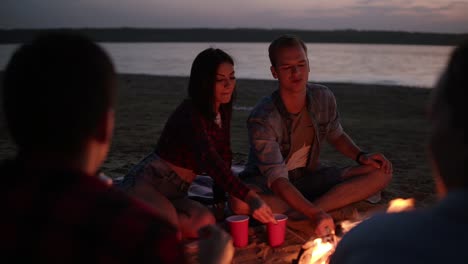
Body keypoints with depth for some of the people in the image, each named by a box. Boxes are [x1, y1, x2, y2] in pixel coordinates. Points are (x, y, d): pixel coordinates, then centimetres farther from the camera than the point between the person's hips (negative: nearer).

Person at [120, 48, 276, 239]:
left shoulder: (223, 110, 5)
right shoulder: (190, 114, -22)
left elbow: (223, 158, 8)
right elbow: (210, 162, -37)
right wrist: (250, 198, -46)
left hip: (174, 194, 8)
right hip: (145, 185, -8)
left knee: (206, 223, -22)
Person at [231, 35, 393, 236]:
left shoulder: (323, 98, -8)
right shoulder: (262, 119, -26)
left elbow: (336, 135, 13)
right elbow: (277, 179, -33)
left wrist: (361, 156, -7)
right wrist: (315, 214, -47)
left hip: (309, 176, 5)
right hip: (267, 184, -5)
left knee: (381, 173, -12)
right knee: (241, 204, -39)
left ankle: (299, 214, -23)